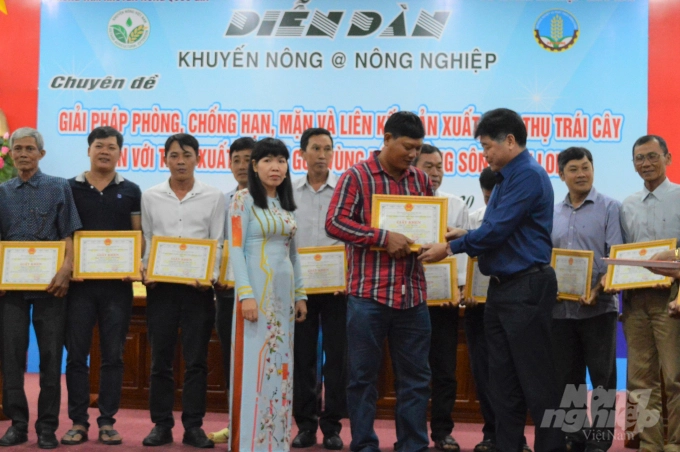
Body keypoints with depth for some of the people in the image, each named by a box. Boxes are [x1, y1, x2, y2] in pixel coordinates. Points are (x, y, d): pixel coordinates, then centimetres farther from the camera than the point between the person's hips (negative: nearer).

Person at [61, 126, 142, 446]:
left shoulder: (130, 191, 8)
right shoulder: (70, 188, 7)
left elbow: (139, 236, 7)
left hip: (117, 284, 0)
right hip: (79, 282, 0)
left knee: (113, 355, 4)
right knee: (76, 354, 3)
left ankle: (107, 422, 12)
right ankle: (78, 422, 11)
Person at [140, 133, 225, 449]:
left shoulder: (214, 197, 4)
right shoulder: (150, 197, 8)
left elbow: (217, 244, 2)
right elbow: (145, 241, 10)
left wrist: (210, 275, -14)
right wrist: (145, 273, -7)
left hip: (197, 287, -1)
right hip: (160, 286, 1)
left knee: (196, 360, 2)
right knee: (160, 359, 5)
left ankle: (193, 426, 10)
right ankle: (161, 425, 14)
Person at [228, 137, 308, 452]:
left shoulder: (286, 204, 14)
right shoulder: (243, 199, -4)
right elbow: (235, 249, -11)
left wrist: (300, 293, 13)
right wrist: (246, 293, -19)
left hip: (284, 290, 6)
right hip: (256, 288, -6)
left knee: (280, 364, 9)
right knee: (253, 363, -4)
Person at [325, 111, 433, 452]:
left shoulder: (421, 180, 12)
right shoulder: (356, 176, -3)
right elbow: (334, 223, -11)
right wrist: (384, 238, -18)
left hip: (413, 294, 5)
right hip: (368, 293, -4)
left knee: (416, 376, 9)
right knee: (363, 375, 5)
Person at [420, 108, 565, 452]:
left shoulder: (528, 175, -14)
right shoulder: (506, 177, 16)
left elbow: (497, 230, -19)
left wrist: (450, 248, -9)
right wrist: (464, 235, 7)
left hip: (526, 288, -10)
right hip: (502, 288, 10)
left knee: (536, 379, -3)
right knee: (503, 379, 12)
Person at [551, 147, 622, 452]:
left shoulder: (609, 208, 0)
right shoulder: (553, 214, 12)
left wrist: (598, 289, -22)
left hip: (598, 307, -4)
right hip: (561, 308, 4)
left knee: (602, 376, 2)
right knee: (567, 377, 10)